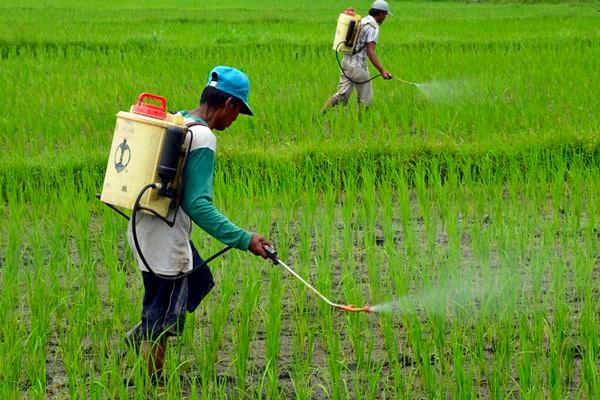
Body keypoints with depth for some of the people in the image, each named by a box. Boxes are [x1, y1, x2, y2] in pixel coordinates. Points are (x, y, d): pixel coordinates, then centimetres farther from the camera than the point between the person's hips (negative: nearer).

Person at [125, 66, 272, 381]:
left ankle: (141, 336, 27)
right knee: (162, 321, 5)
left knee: (200, 279, 27)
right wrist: (243, 240, -29)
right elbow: (197, 204, -26)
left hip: (144, 226, 9)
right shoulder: (203, 137, -21)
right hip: (166, 240, -9)